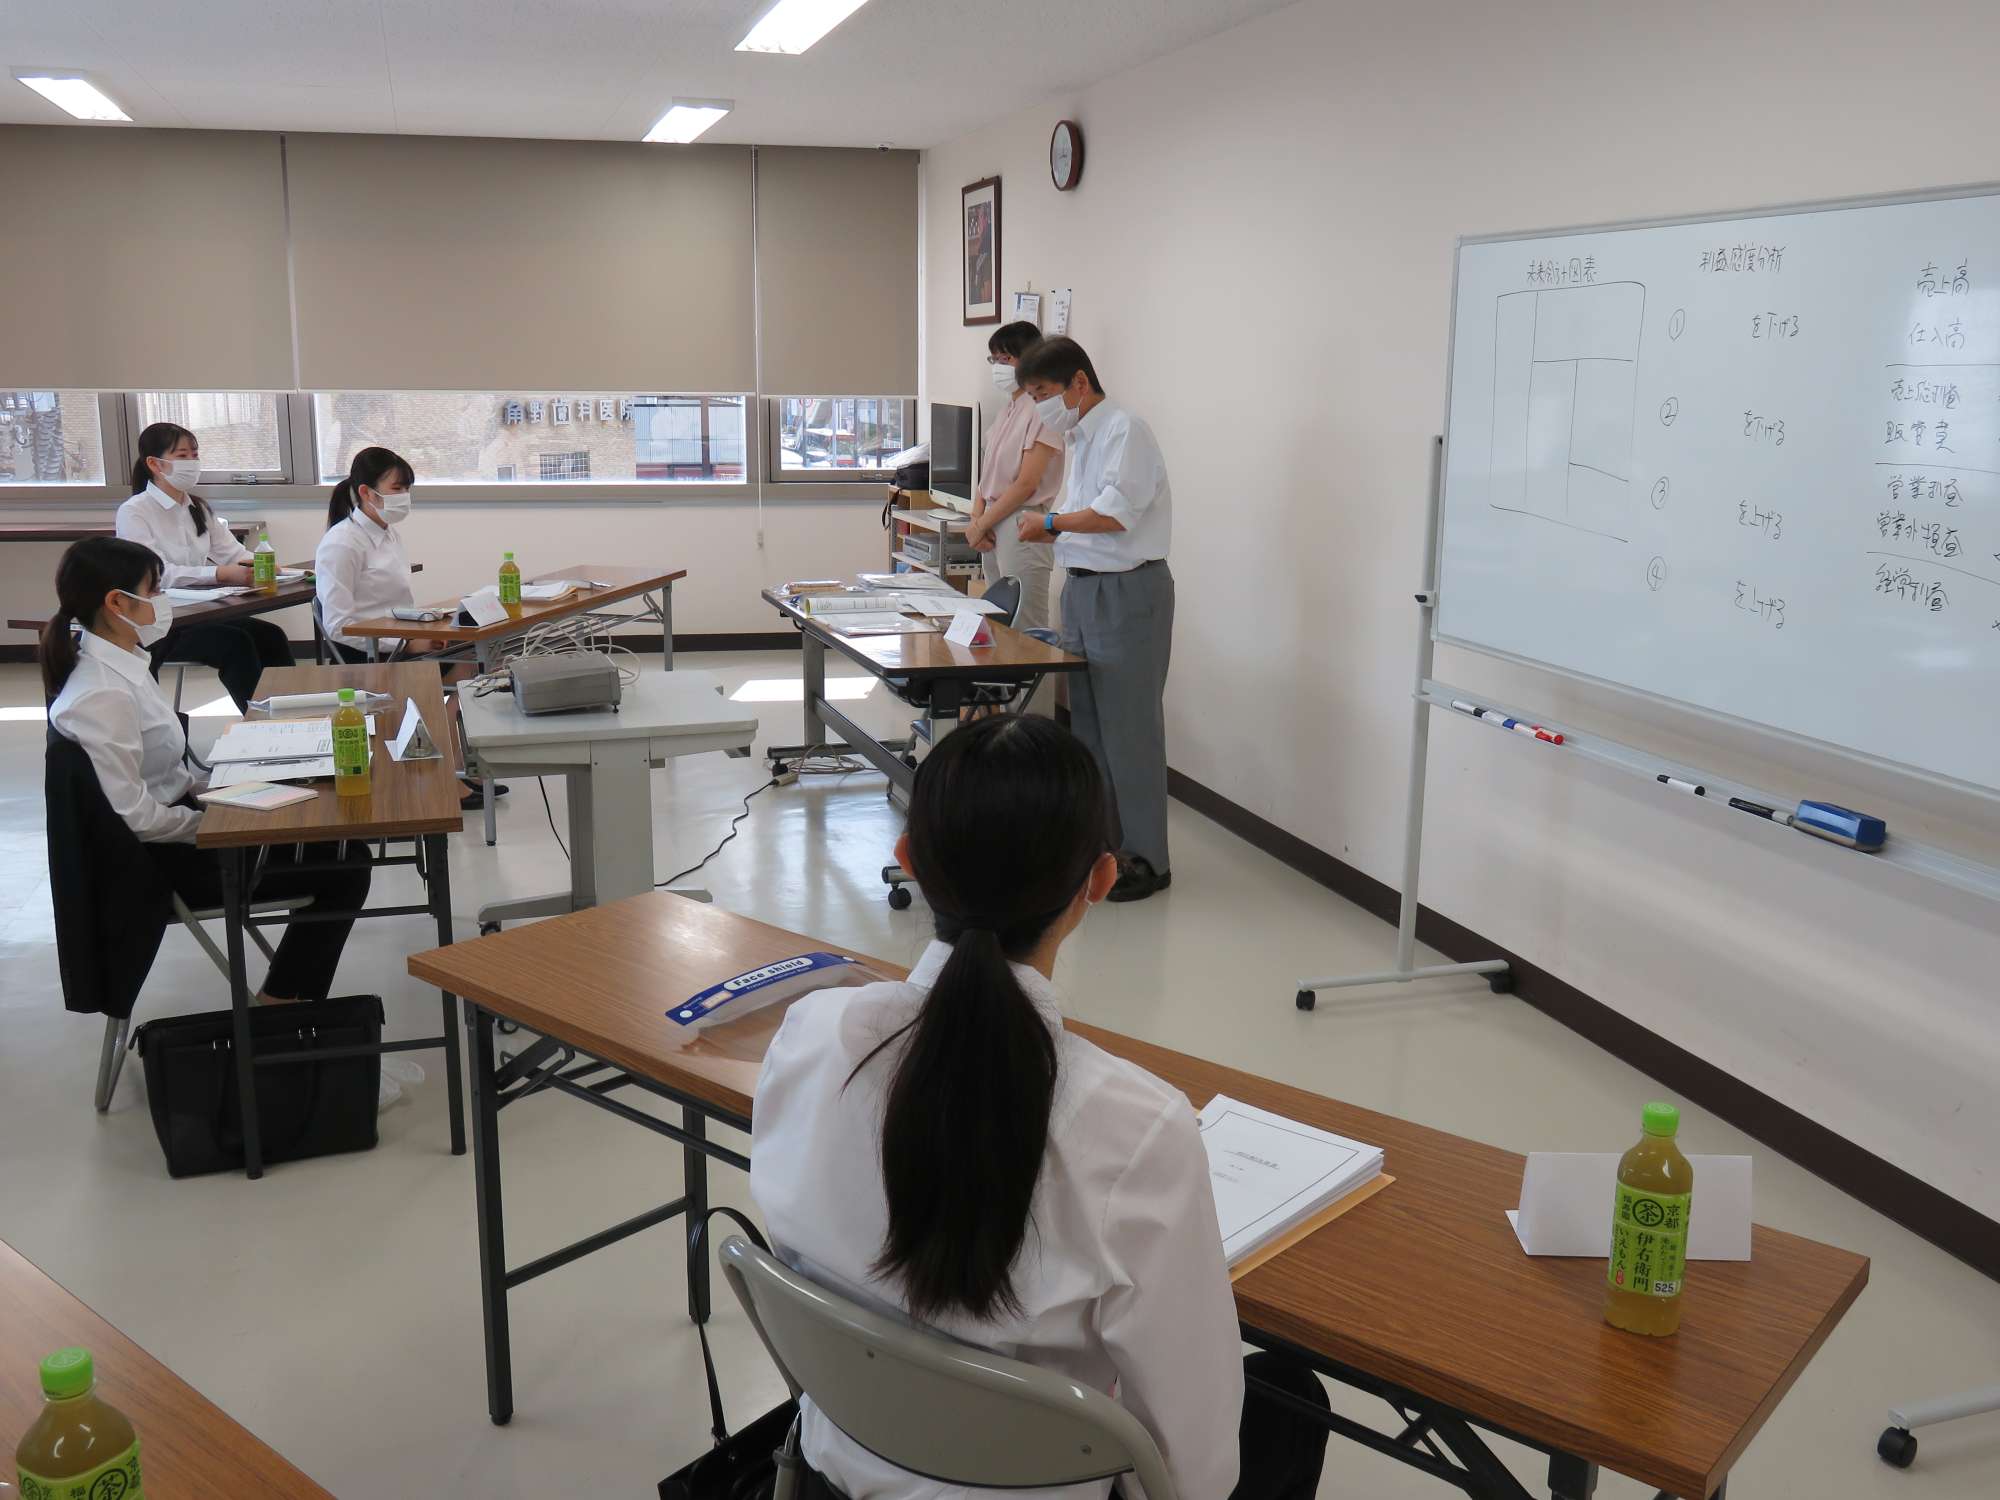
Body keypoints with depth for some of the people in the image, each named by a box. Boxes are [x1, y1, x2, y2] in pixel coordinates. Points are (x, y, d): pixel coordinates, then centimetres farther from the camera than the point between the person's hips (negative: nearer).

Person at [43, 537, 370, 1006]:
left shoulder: (118, 662, 2)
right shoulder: (103, 695, -27)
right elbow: (133, 815, -26)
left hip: (176, 817, 10)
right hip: (168, 860, -9)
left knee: (330, 839, 14)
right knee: (344, 869, -5)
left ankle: (290, 998, 21)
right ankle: (277, 1005, 11)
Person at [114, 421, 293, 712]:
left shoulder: (198, 508, 15)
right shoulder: (133, 512, -8)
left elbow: (234, 553, 6)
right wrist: (222, 574, -35)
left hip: (199, 613, 6)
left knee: (270, 636, -18)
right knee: (236, 643, -29)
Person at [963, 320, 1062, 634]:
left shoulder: (1040, 410, -11)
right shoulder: (1008, 410, 16)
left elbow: (1026, 484, -16)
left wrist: (981, 524, -10)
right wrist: (977, 520, 0)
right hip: (994, 527, 9)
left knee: (1025, 630, -6)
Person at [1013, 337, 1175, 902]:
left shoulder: (1124, 431, -13)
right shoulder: (1077, 440, 15)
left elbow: (1114, 514, -23)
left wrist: (1049, 522, -10)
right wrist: (1046, 531, 3)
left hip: (1127, 592, -9)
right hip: (1082, 589, 9)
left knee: (1128, 727, -4)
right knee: (1086, 723, 14)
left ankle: (1145, 858, 6)